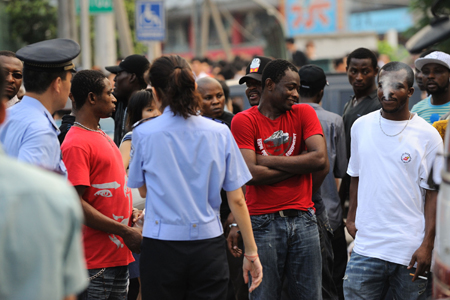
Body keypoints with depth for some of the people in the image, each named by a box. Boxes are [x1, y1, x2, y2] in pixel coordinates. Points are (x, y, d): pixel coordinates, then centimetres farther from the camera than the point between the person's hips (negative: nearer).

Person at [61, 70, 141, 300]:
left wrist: (131, 215, 9)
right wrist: (124, 231, -20)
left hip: (119, 254, 9)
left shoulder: (103, 137, 17)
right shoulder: (76, 143, -15)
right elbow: (76, 203, -20)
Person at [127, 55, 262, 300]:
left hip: (161, 245, -1)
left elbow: (143, 190, 10)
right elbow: (236, 200, 0)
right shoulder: (220, 133, -1)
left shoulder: (144, 134, -4)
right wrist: (251, 252, 6)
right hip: (208, 244, 1)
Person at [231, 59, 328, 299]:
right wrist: (300, 164, -6)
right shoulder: (244, 121, -2)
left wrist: (269, 161, -7)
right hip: (263, 223, -3)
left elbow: (321, 160, -7)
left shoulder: (303, 113, 7)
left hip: (303, 219, 3)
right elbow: (250, 174, -13)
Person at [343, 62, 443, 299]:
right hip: (366, 246, 3)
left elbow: (433, 193, -4)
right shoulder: (361, 126, 8)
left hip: (411, 252, -3)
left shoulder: (427, 135, -3)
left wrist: (427, 245, -9)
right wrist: (351, 217, 10)